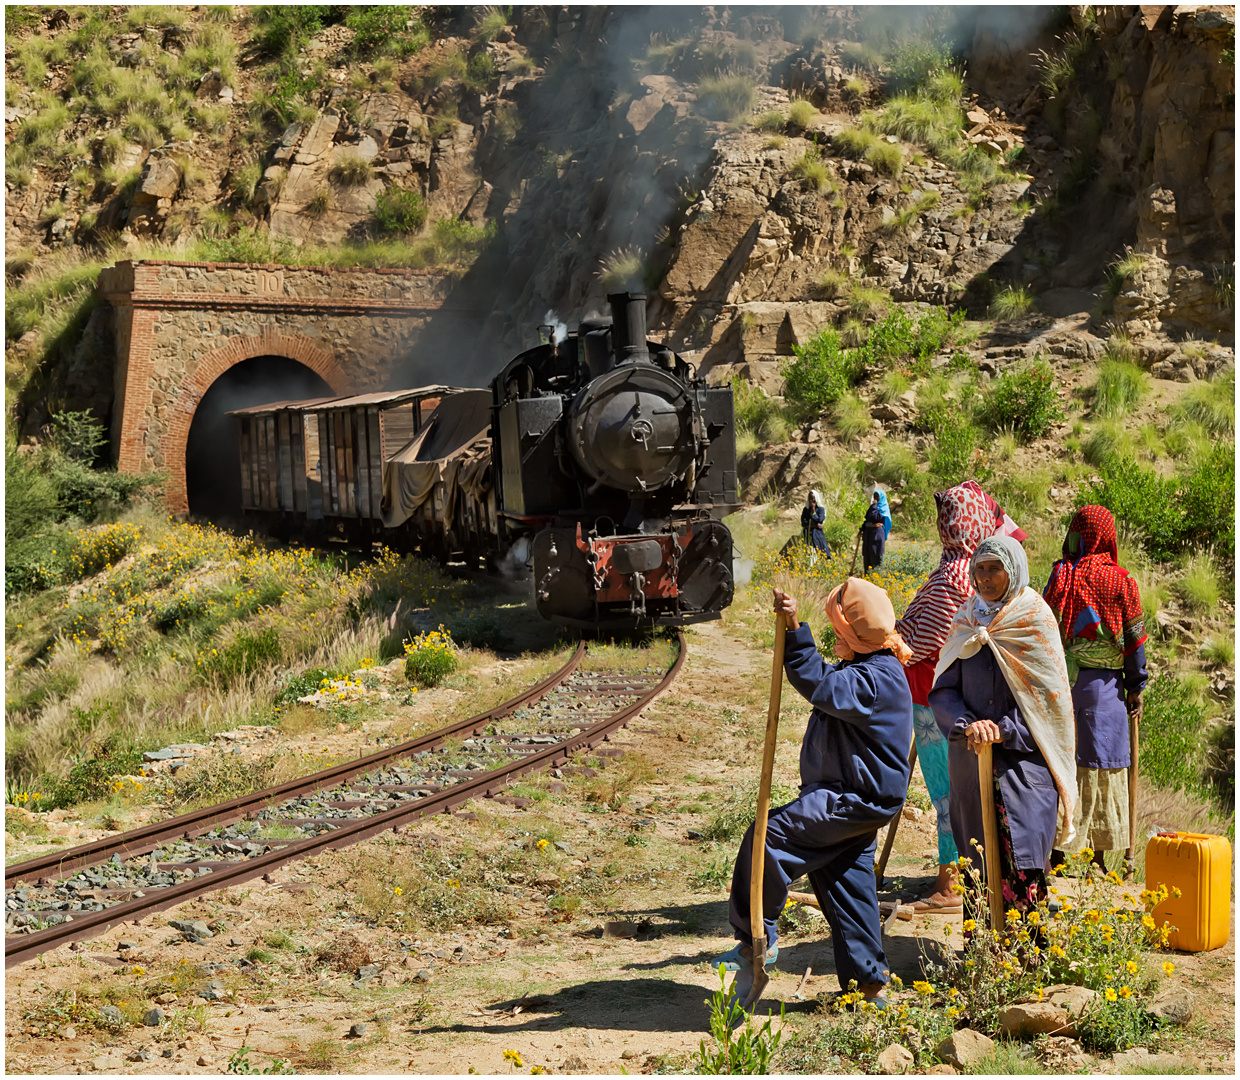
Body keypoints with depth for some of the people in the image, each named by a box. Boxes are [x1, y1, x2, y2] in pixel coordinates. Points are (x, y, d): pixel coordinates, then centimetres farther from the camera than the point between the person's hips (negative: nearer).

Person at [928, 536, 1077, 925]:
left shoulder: (1034, 620, -1)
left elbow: (1047, 697, -5)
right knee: (977, 863, 6)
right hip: (971, 761, 4)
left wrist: (1002, 731, -16)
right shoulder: (967, 621, 11)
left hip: (1023, 759, -4)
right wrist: (967, 725, -13)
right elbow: (943, 690, 6)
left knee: (1019, 866, -11)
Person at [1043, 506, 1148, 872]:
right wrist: (1136, 687, 8)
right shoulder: (1119, 581, -3)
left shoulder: (1060, 576, -4)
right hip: (1104, 686, 0)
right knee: (1102, 766, 7)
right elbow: (1133, 638, 0)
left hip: (1060, 682, 0)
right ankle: (1099, 855, 11)